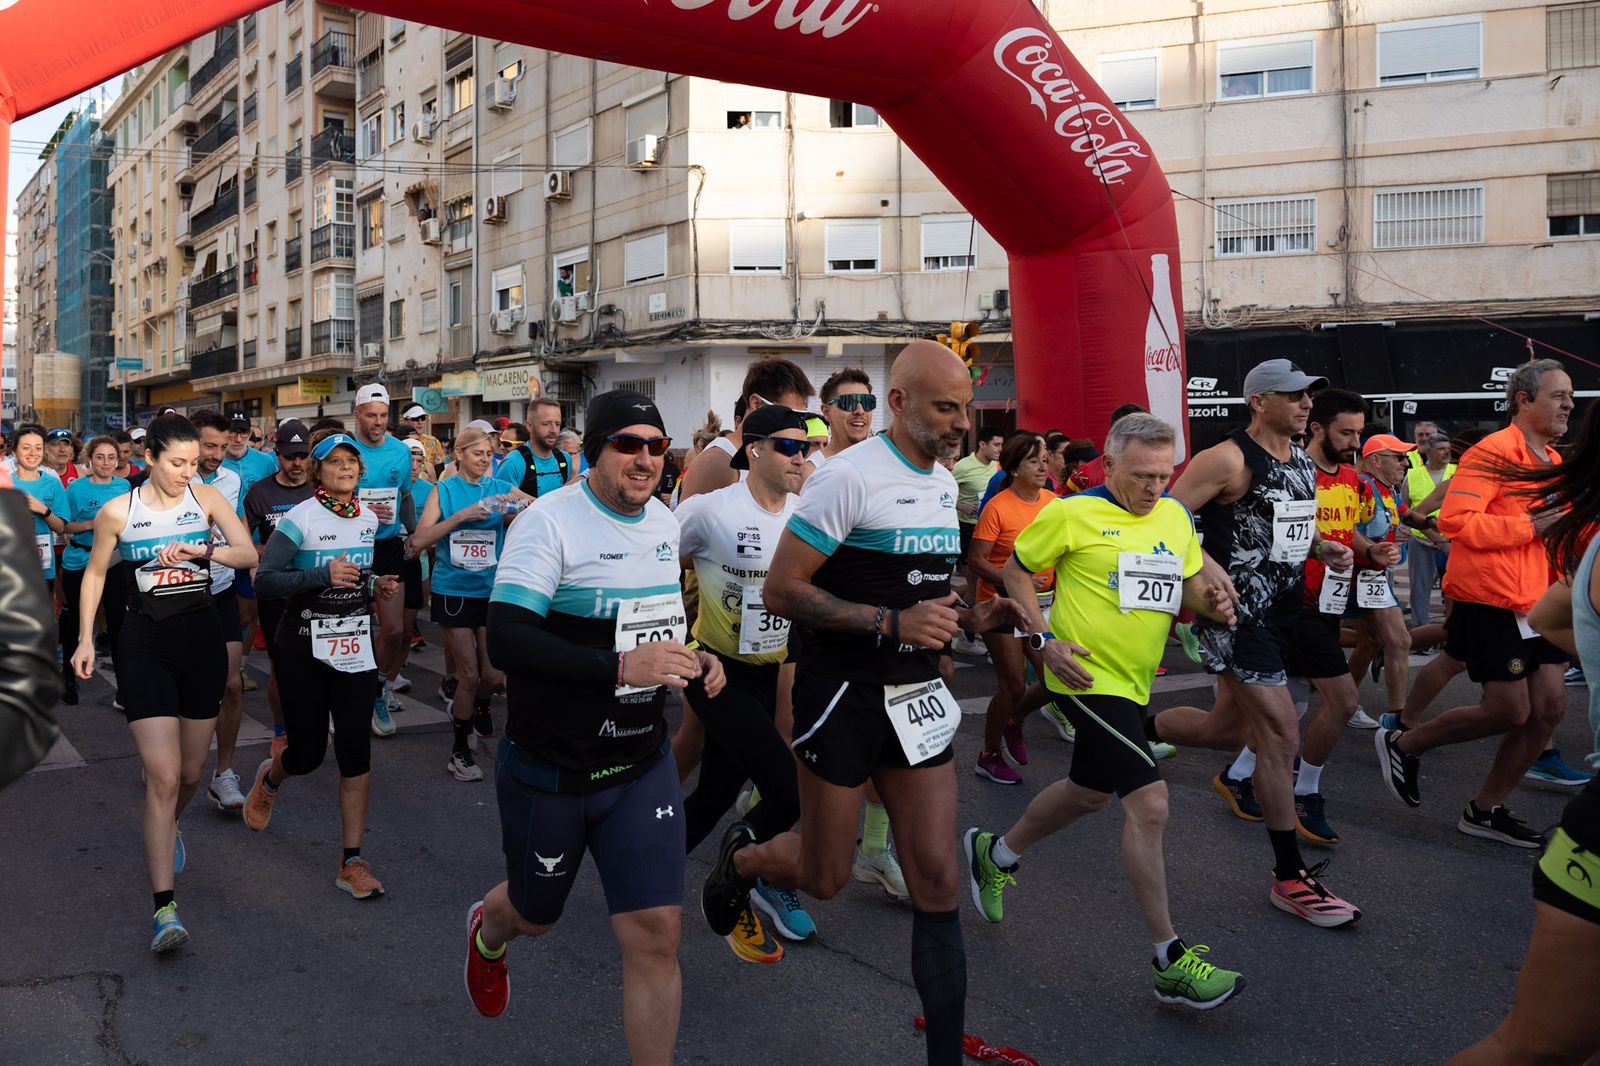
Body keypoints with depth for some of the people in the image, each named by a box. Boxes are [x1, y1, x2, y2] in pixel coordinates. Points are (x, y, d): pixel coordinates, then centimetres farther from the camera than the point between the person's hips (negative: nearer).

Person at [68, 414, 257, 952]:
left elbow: (249, 553, -7)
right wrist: (86, 639, 8)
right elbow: (95, 573, 11)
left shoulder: (207, 498, 1)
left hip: (202, 639, 2)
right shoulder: (118, 511, -2)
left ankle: (166, 831, 49)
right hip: (145, 644, -2)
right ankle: (164, 907, -10)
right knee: (163, 777, -13)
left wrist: (202, 550, -24)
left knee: (190, 772, 13)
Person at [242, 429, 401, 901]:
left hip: (355, 644, 4)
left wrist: (376, 585, 3)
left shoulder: (368, 518, 6)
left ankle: (352, 861, 4)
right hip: (305, 645, -4)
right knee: (307, 752, 5)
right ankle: (270, 779, 44)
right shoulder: (301, 517, -11)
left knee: (355, 751, -3)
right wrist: (324, 575, -28)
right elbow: (267, 580, -17)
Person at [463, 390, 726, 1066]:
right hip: (549, 768, -4)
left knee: (656, 933, -4)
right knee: (535, 916, 20)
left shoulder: (665, 522, 4)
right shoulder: (549, 522, -17)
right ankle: (488, 930, 58)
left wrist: (691, 660, 0)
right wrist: (622, 667, -36)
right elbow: (506, 642, -28)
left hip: (641, 765, 4)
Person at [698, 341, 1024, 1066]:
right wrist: (893, 623, -25)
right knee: (825, 877, 7)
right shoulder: (850, 476, -16)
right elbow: (781, 591, -17)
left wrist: (970, 618, 4)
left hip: (917, 692, 6)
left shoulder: (945, 483, 10)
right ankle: (740, 857, 41)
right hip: (844, 692, -6)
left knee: (937, 879, 2)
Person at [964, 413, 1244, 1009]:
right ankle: (1169, 961, -4)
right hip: (1090, 678, -8)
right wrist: (1044, 638, -13)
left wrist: (1210, 600, -7)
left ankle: (995, 853, 47)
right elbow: (1016, 570, -3)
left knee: (1090, 794, 23)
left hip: (1134, 682, 8)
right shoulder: (1071, 513, -12)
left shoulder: (1176, 516, 7)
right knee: (1149, 803, -15)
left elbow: (1189, 582, 17)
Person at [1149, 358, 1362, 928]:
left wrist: (1319, 546, 6)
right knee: (1281, 733, -8)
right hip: (1236, 614, -9)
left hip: (1282, 612, 9)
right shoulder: (1227, 460, -14)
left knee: (1228, 730, 15)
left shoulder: (1304, 463, 12)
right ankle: (1290, 878, 4)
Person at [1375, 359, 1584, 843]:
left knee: (1549, 706, 5)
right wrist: (1529, 526, -22)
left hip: (1533, 604, 9)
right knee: (1510, 710, -6)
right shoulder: (1493, 453, -13)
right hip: (1490, 602, -9)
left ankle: (1485, 810, 18)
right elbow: (1455, 521, -24)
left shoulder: (1554, 461, 16)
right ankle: (1402, 744, 15)